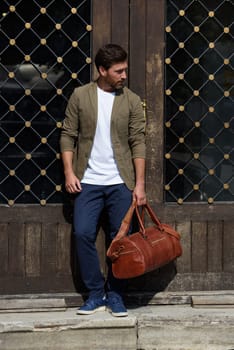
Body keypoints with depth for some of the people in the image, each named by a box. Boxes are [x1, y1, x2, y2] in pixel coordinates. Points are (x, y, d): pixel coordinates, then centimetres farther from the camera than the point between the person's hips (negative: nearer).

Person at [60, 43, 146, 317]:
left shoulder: (132, 101, 2)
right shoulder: (80, 95, 1)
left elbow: (138, 143, 0)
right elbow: (68, 135, 3)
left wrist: (139, 184, -5)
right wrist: (69, 172, -7)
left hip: (121, 182, 0)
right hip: (88, 181, 0)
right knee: (83, 234, -7)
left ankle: (115, 295, 16)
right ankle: (95, 293, 7)